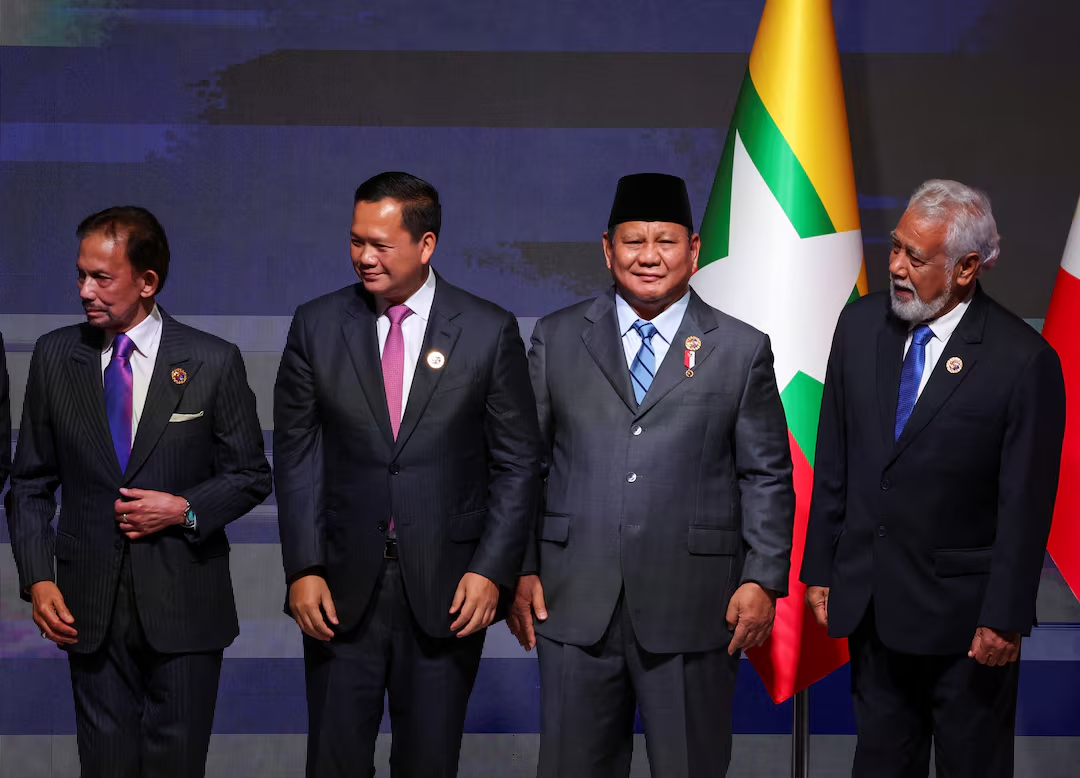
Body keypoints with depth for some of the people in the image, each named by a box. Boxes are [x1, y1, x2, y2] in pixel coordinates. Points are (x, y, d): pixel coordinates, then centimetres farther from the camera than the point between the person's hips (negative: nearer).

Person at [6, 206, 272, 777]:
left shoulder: (213, 361, -3)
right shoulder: (54, 356, 3)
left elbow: (250, 476, 4)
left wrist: (185, 509, -14)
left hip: (182, 601, -2)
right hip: (89, 605, 2)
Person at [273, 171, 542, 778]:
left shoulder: (490, 331, -1)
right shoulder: (317, 326, 3)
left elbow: (517, 463, 1)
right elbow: (296, 458, 4)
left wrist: (491, 571, -8)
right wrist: (303, 570, -4)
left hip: (447, 589, -1)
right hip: (341, 589, 1)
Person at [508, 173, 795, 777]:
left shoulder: (742, 350, 5)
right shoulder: (557, 338, 9)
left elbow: (767, 477, 4)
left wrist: (763, 579, -4)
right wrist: (521, 569, 3)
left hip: (691, 611, -1)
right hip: (575, 603, 1)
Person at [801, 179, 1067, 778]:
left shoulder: (1023, 360, -16)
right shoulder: (860, 325, 0)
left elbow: (1026, 504, -13)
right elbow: (833, 459, 6)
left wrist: (1005, 618, -11)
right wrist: (820, 569, 6)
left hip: (963, 614, -4)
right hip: (870, 602, 5)